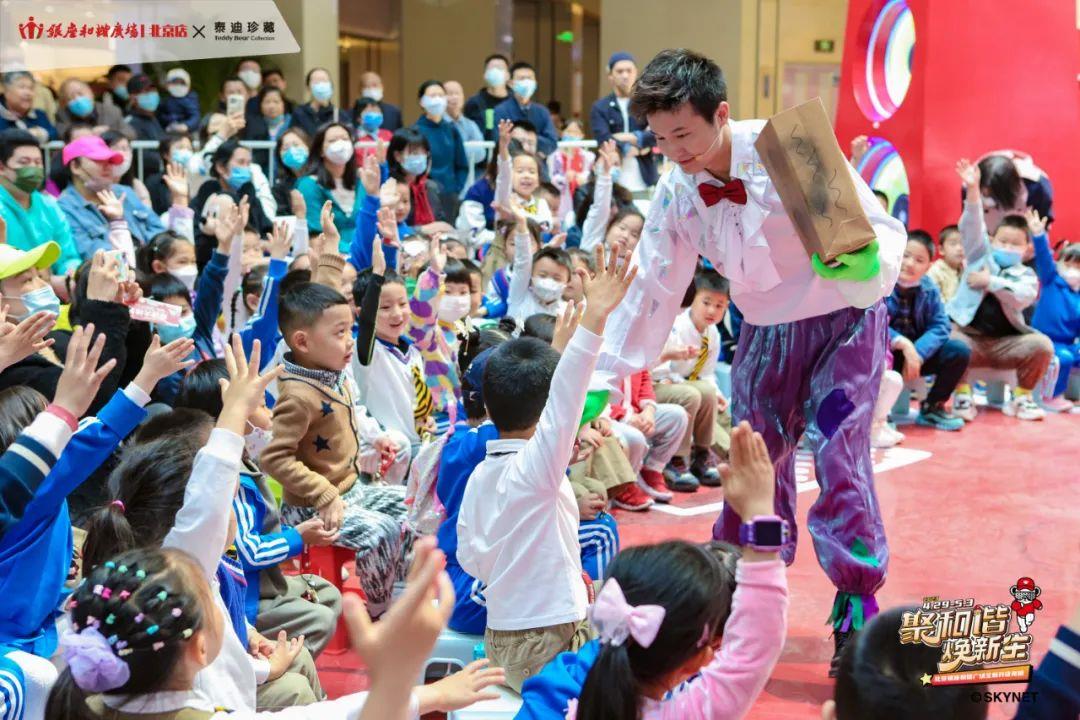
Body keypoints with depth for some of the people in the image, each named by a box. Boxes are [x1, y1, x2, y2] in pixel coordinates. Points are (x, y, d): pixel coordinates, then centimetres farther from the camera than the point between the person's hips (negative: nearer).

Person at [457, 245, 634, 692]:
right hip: (547, 645, -8)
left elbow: (470, 557, 12)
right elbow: (565, 402, -30)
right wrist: (594, 318, -38)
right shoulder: (535, 467, -16)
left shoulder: (479, 476, 7)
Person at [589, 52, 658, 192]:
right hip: (613, 179, -1)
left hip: (645, 178, 1)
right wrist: (637, 148, -10)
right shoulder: (600, 108, 6)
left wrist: (633, 138, -11)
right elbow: (604, 140, -8)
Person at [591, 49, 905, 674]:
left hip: (845, 321, -5)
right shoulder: (677, 191, -8)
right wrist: (603, 378, -6)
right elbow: (654, 289, -2)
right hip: (767, 333, 5)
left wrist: (868, 261, -46)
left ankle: (858, 613, -2)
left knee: (839, 457, -15)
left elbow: (883, 227, -22)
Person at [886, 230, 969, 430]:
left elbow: (940, 326, -9)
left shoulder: (929, 289, -2)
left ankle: (932, 408, 7)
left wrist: (918, 352, -25)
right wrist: (903, 344, -34)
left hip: (918, 352, 5)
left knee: (960, 351, -13)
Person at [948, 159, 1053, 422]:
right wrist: (973, 190, -23)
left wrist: (990, 282, -19)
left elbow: (1022, 296, -17)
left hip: (1005, 342, 1)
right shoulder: (981, 256, 7)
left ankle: (1021, 397, 0)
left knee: (1042, 345, -21)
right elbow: (972, 228, -9)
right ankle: (962, 394, -9)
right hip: (967, 335, -1)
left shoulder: (1026, 275, 6)